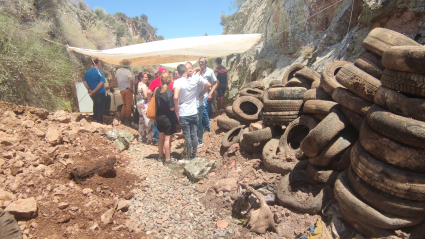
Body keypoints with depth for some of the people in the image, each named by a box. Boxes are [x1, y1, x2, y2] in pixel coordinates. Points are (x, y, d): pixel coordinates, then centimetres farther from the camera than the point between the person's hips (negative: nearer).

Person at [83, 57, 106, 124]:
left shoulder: (87, 72, 4)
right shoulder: (100, 72, -14)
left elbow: (84, 81, 2)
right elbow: (101, 83, -23)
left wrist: (89, 89, -6)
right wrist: (94, 91, -21)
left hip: (92, 93, 6)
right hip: (100, 92, -6)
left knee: (95, 104, 24)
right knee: (100, 106, 5)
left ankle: (95, 118, 33)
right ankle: (100, 121, 10)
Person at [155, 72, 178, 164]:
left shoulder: (158, 90, 0)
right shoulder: (169, 93, -21)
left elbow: (156, 103, 10)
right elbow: (172, 108, -20)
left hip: (159, 117, 7)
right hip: (168, 118, -7)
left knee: (161, 137, 19)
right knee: (167, 139, 3)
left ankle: (161, 156, 32)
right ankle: (168, 159, 13)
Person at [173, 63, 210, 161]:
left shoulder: (178, 82, -16)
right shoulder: (196, 78, -5)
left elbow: (175, 97, -29)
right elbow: (208, 85, 3)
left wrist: (176, 106, -11)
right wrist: (202, 94, 14)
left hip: (183, 114, -3)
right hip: (194, 113, 3)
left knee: (187, 136, 9)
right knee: (194, 135, 15)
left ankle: (190, 156, 19)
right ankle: (194, 155, 26)